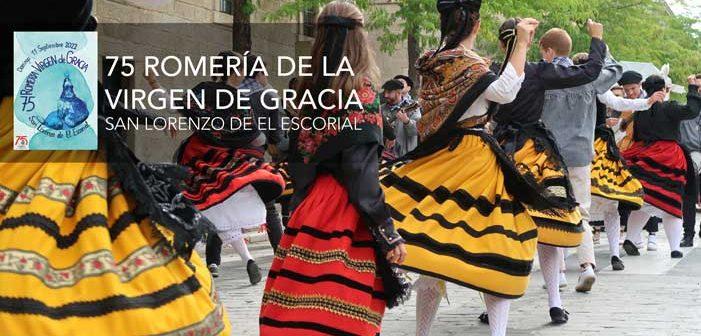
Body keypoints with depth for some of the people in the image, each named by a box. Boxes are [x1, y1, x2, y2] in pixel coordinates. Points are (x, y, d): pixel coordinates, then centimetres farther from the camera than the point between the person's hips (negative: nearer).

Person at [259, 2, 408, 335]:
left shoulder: (310, 90, 8)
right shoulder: (361, 95, -10)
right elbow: (362, 171, -15)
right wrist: (386, 231, -14)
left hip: (310, 201, 6)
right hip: (345, 210, -6)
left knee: (301, 301, 9)